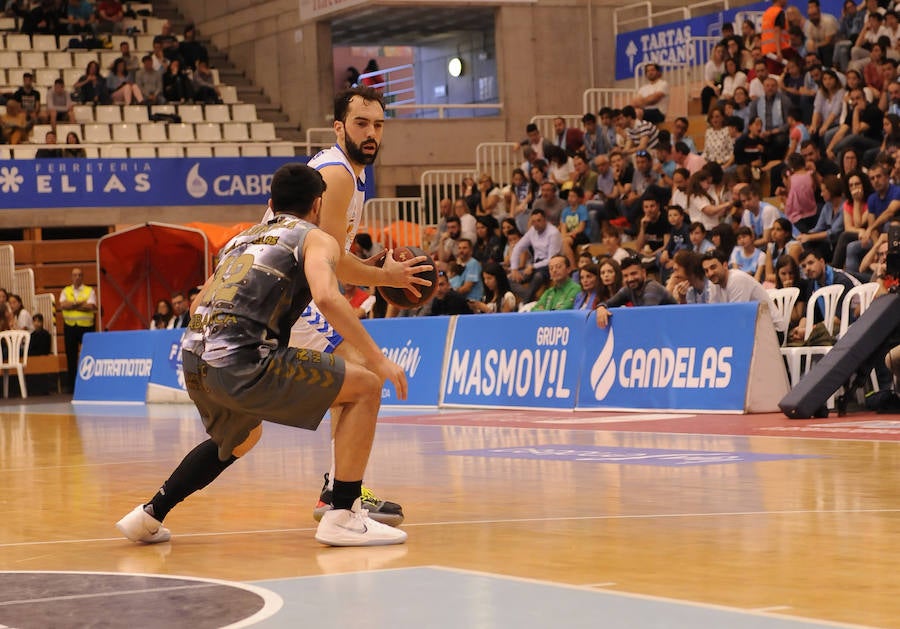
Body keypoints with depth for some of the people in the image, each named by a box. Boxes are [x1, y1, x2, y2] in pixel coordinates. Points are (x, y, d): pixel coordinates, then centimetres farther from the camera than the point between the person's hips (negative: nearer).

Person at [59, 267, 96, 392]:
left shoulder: (89, 291, 5)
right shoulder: (66, 291, 11)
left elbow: (90, 306, -12)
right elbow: (62, 305, -7)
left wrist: (71, 305, -10)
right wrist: (80, 303, -12)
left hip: (86, 326, -2)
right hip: (70, 326, 2)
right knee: (71, 356, 4)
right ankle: (72, 385, 9)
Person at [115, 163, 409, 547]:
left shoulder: (243, 238, 29)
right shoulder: (317, 239, 8)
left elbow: (199, 305, 35)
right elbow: (327, 298, -13)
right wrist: (378, 359, -9)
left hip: (194, 360, 8)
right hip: (241, 361, -8)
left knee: (242, 437, 36)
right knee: (365, 387, 3)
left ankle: (149, 516, 35)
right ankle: (343, 516, -2)